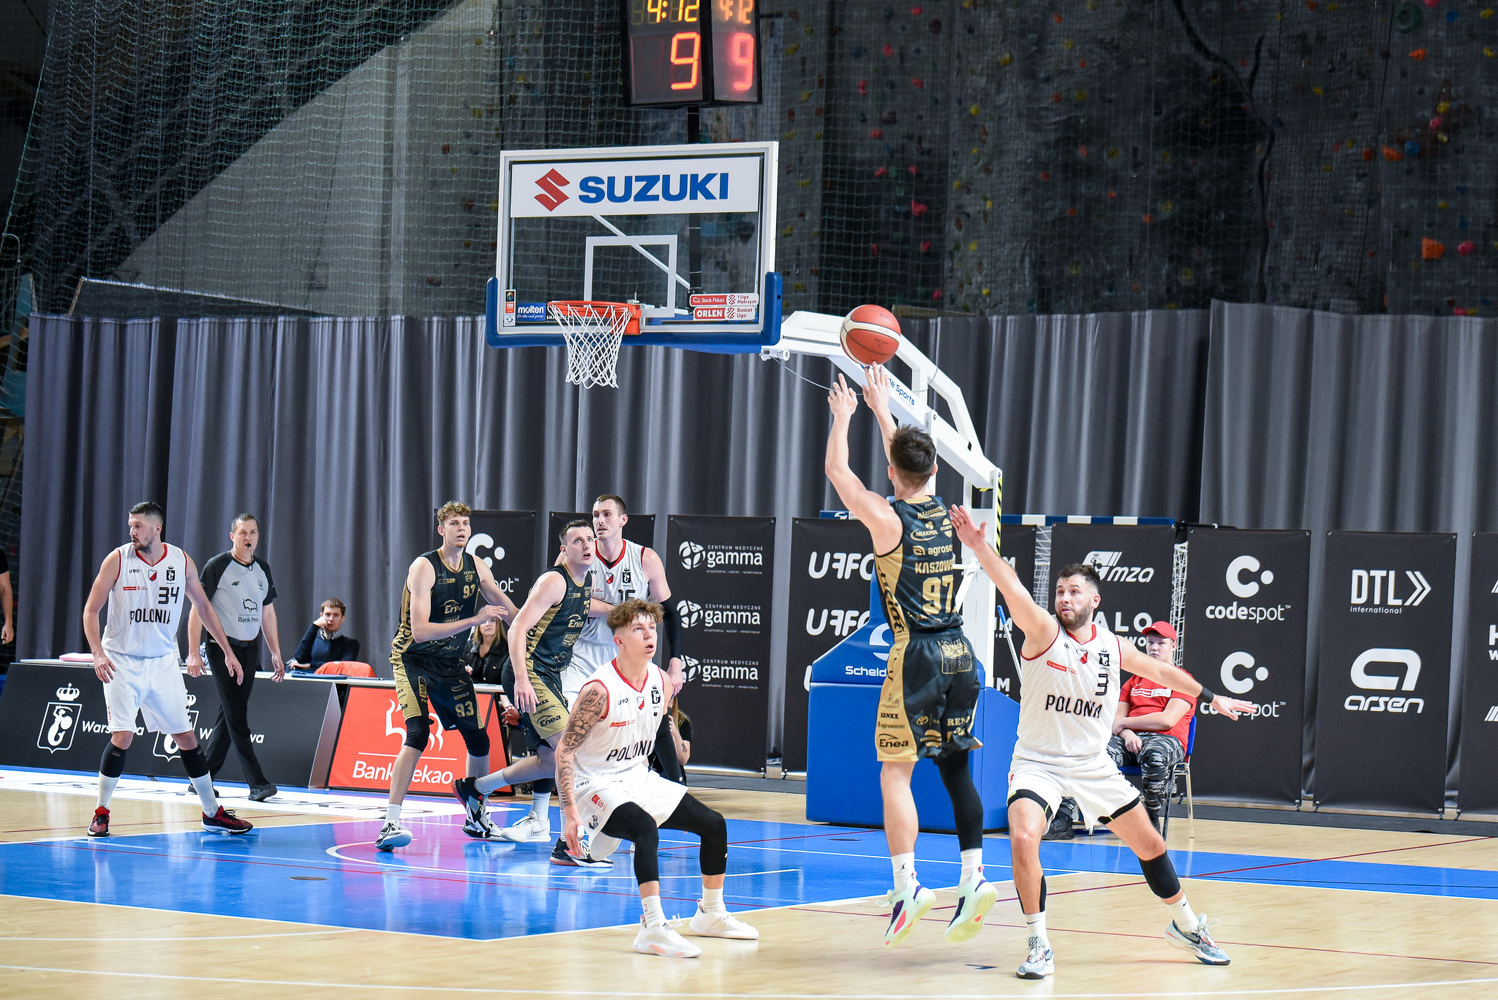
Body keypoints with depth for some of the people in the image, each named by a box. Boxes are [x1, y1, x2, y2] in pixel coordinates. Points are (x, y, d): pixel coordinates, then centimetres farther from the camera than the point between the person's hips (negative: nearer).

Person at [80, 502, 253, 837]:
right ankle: (101, 812, 2)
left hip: (163, 662, 3)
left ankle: (213, 813, 14)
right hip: (122, 662, -3)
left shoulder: (182, 561, -1)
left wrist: (228, 652, 10)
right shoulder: (117, 560, -9)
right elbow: (91, 610, -7)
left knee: (187, 737, 5)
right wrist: (97, 654, -21)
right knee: (122, 737, -13)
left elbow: (203, 607, 11)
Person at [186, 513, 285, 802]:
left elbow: (267, 613, 20)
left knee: (229, 716, 8)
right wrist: (193, 653, -14)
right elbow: (197, 609, -7)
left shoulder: (262, 570, 13)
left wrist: (276, 654, 15)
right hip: (223, 647, -6)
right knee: (237, 718, -10)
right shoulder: (217, 566, -6)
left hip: (250, 649, 6)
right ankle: (257, 783, -13)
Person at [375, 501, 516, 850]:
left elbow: (511, 612, 12)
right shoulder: (424, 567, -19)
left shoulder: (476, 568, 0)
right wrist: (475, 619, -31)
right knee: (418, 733, -26)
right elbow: (420, 631, -28)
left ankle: (477, 819, 28)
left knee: (479, 740, 8)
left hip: (450, 663, 6)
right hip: (413, 658, -6)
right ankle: (390, 824, -27)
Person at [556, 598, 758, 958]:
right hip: (596, 785, -8)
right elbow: (564, 751, -21)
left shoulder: (661, 682, -1)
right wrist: (570, 813, -26)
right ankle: (653, 928, -39)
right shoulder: (599, 691, -23)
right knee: (646, 828, -36)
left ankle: (710, 914, 24)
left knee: (713, 824, 6)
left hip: (638, 780, 8)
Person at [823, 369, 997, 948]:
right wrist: (882, 409, 37)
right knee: (955, 768, 12)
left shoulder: (886, 517, -8)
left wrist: (843, 415, 22)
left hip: (916, 656, -6)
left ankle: (906, 884, -11)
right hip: (959, 654, 6)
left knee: (896, 772, -2)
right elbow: (912, 469, 29)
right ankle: (974, 876, 5)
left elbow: (837, 471, 7)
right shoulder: (944, 514, 8)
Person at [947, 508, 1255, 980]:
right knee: (1023, 839, -28)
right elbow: (1015, 592, -32)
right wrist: (980, 548, -49)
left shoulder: (1112, 647, 0)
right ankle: (1039, 945, -14)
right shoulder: (1044, 632, -13)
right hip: (1037, 761, -4)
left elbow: (1162, 671, 18)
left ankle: (1186, 926, 36)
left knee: (1149, 844, 11)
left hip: (1093, 765, 4)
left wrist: (1212, 697, 27)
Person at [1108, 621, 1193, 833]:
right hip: (1131, 739, 4)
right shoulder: (1134, 681, 26)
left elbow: (1168, 720, -7)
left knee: (1154, 755, -42)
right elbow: (1116, 719, 17)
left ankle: (1152, 821, -26)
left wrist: (1124, 722, -2)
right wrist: (1126, 733, -9)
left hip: (1166, 740, -4)